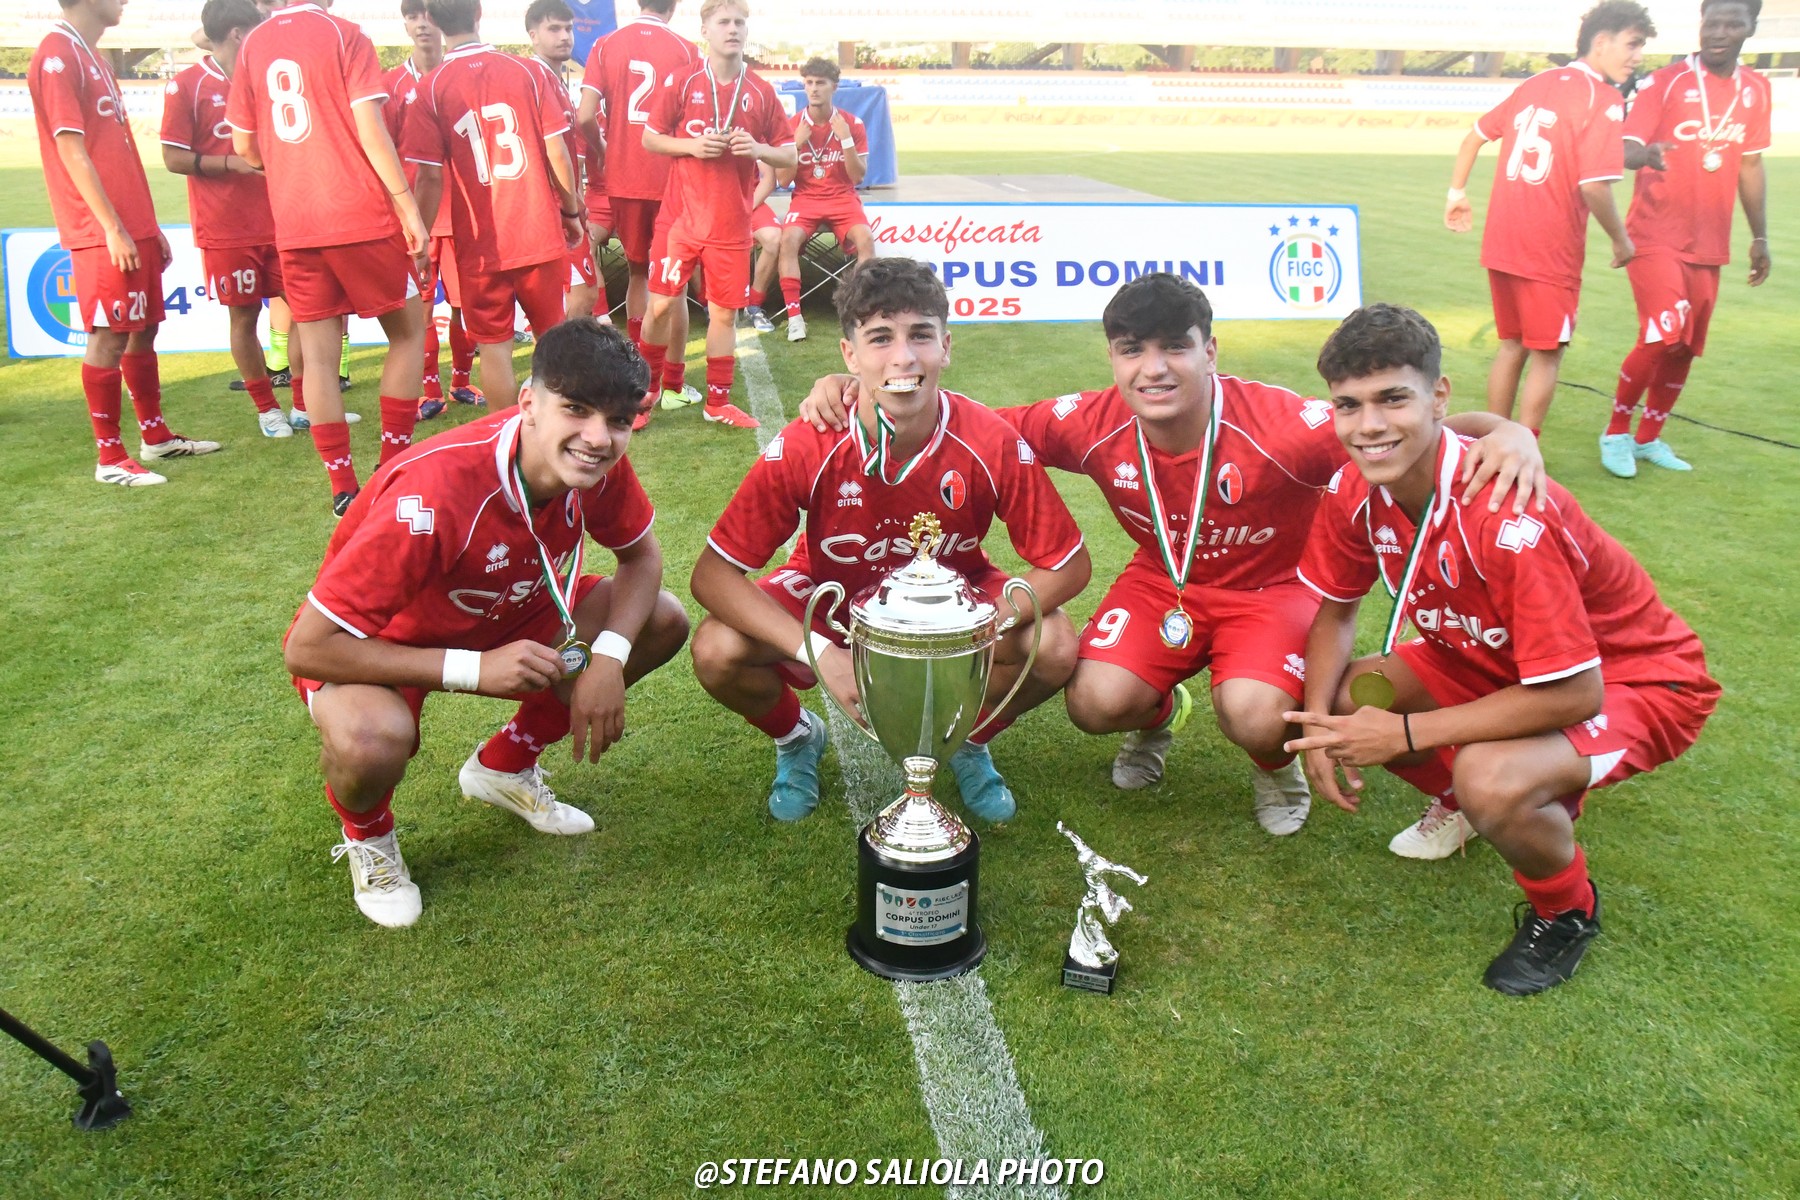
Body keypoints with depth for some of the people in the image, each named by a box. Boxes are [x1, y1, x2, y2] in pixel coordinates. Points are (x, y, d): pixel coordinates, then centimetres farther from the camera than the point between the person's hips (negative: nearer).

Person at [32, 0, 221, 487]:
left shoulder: (91, 56, 19)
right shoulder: (58, 56, -11)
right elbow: (71, 151, -16)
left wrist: (150, 225, 19)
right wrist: (113, 228, -18)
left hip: (134, 227, 9)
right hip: (103, 234, -9)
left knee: (143, 330, 14)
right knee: (109, 339, -5)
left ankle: (156, 436, 25)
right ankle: (110, 458, 2)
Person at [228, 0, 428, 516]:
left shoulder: (253, 45, 11)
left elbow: (243, 145, 14)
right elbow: (369, 127, -12)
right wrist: (406, 204, -9)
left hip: (293, 226, 4)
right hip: (362, 217, -4)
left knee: (317, 352, 6)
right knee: (407, 330, 11)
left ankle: (343, 488, 4)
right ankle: (395, 468, 8)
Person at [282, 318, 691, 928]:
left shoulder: (598, 464, -21)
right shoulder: (433, 493, -38)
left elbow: (641, 555, -2)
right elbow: (307, 648, -32)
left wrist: (609, 654, -21)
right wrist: (475, 669, -36)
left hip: (501, 615, 6)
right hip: (371, 645, -6)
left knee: (663, 622, -7)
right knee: (371, 741, -40)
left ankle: (507, 764, 14)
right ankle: (367, 833, 2)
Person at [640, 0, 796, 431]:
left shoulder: (761, 92, 3)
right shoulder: (682, 83, -1)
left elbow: (788, 155, 7)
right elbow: (649, 138, 4)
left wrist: (758, 150, -14)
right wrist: (691, 145, -13)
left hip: (732, 225, 2)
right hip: (682, 217, -1)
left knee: (724, 313, 7)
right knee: (661, 305, -1)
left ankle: (718, 402, 20)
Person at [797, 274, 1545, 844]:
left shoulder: (1280, 426, -31)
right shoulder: (1094, 425, -20)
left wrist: (1507, 431, -51)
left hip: (1272, 587, -3)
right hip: (1160, 583, 3)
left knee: (1255, 717, -31)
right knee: (1095, 702, -22)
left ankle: (1277, 762, 11)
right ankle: (1159, 715, 19)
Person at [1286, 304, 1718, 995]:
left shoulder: (1506, 516, -36)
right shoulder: (1356, 492, -15)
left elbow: (1573, 694, -32)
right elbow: (1336, 608, 2)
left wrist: (1404, 735, -28)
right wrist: (1321, 725, -14)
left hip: (1639, 678, -7)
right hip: (1493, 656, 7)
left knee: (1491, 781, -35)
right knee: (1347, 699, -12)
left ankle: (1567, 912, 0)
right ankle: (1470, 804, 17)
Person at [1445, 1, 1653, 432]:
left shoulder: (1535, 84, 11)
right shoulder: (1603, 100, -12)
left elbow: (1475, 135, 18)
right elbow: (1593, 186, -20)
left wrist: (1457, 193, 28)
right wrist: (1621, 239, -7)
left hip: (1501, 245, 7)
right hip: (1551, 251, -7)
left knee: (1512, 346, 18)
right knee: (1547, 356, 6)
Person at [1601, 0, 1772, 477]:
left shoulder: (1755, 90, 9)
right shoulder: (1665, 83, -7)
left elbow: (1750, 166, 15)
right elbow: (1626, 148, -14)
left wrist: (1760, 236, 14)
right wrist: (1644, 154, -39)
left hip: (1709, 243, 5)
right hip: (1657, 235, -5)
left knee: (1685, 347, 7)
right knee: (1664, 335, -17)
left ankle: (1648, 438, 23)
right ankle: (1616, 432, 2)